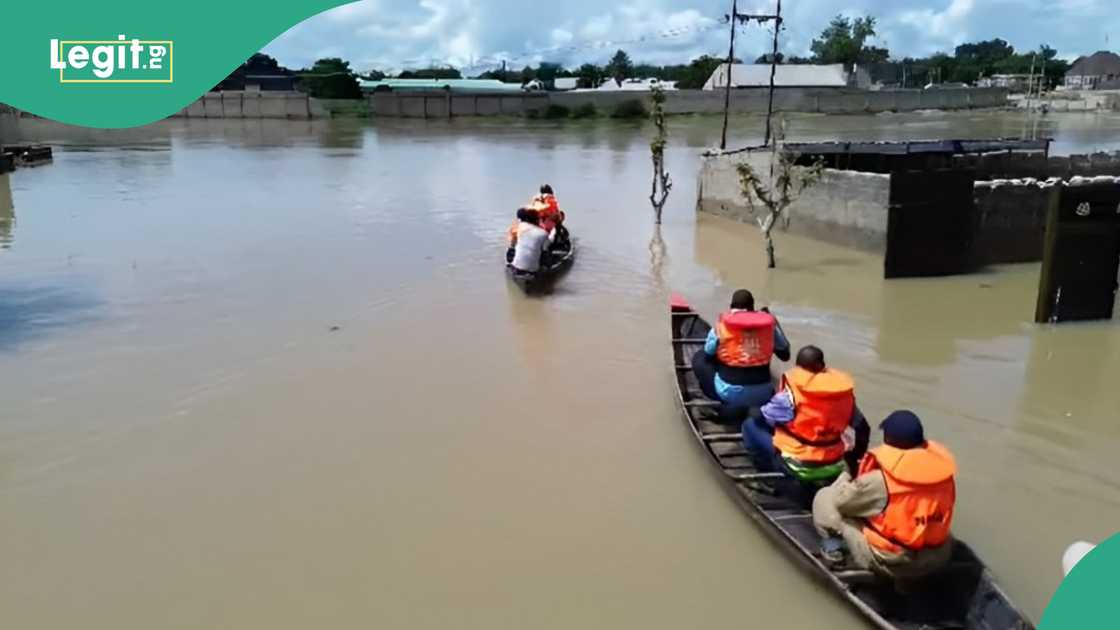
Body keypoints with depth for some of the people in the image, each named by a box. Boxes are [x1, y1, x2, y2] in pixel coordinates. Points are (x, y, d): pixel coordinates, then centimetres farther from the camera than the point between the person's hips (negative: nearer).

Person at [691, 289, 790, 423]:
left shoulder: (721, 325, -8)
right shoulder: (768, 323, -3)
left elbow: (708, 355, 6)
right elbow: (785, 355, 10)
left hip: (730, 392, -3)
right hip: (763, 395, 3)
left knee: (699, 357, 17)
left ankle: (728, 407, 7)